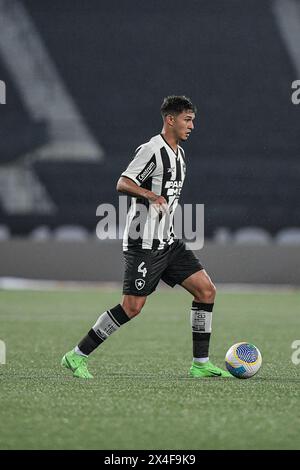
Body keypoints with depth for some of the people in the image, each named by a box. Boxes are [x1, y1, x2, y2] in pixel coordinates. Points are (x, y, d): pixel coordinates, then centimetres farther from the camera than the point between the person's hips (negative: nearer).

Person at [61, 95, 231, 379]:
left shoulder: (179, 153, 16)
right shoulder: (152, 150, -13)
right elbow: (122, 184, -22)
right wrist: (150, 194, -37)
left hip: (168, 243, 9)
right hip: (144, 243, -9)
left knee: (206, 291, 0)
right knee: (132, 306, -11)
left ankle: (200, 364, 4)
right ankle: (77, 356, 1)